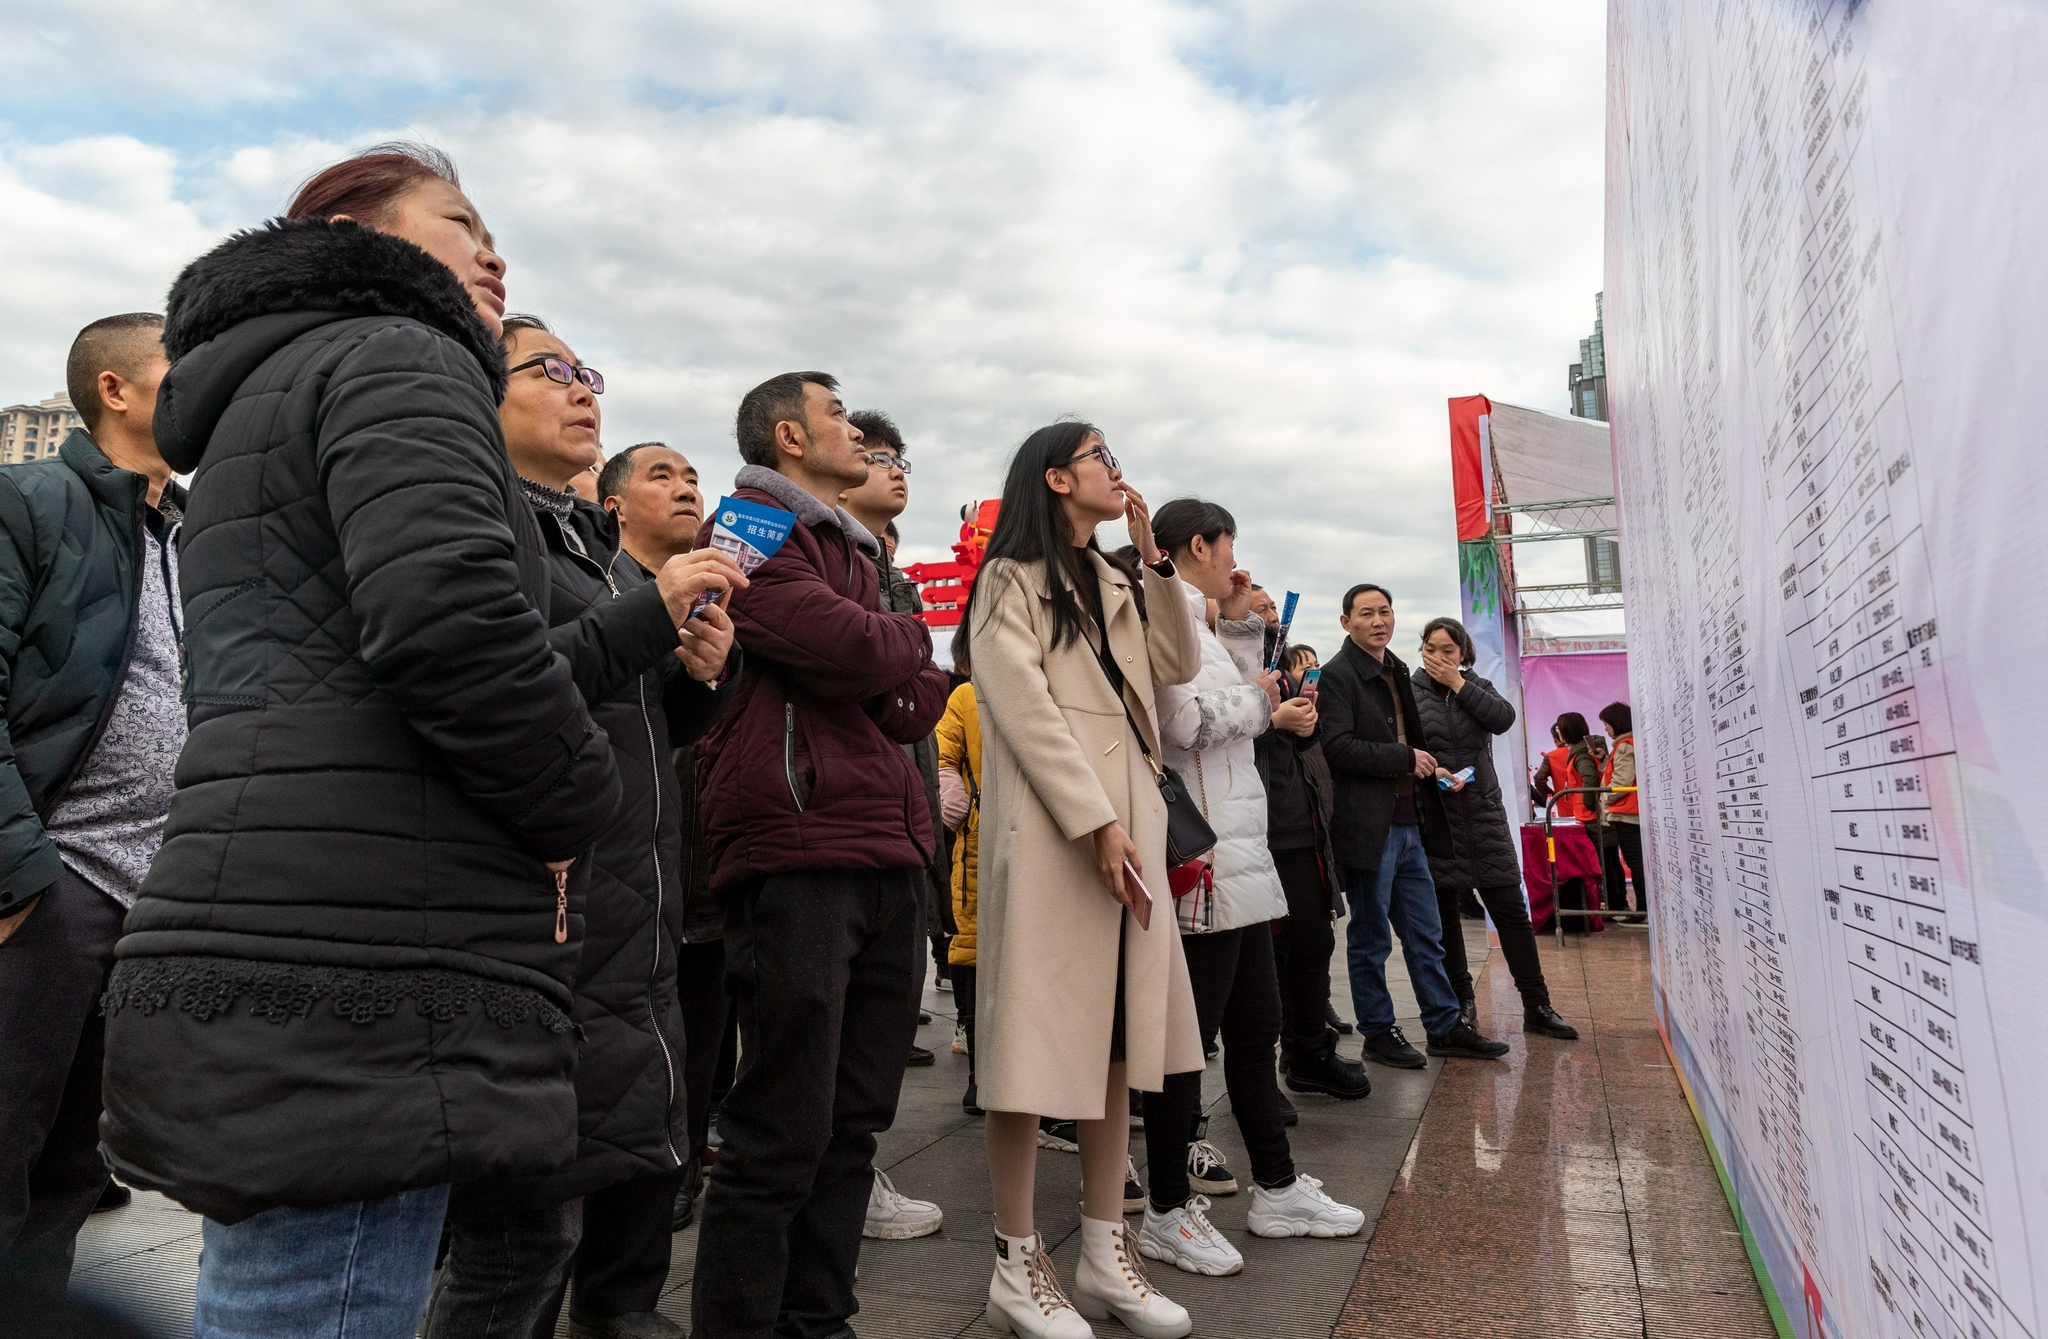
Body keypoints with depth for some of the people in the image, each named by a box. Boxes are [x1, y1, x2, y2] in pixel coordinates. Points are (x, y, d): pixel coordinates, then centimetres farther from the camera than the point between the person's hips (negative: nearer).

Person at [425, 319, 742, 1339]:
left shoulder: (601, 547, 19)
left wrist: (697, 674, 2)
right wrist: (649, 613, -22)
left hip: (637, 928, 8)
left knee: (647, 1168, 19)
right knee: (527, 1230, -1)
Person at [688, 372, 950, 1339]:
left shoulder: (853, 549, 25)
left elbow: (915, 707, 16)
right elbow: (842, 643, -17)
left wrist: (898, 676, -6)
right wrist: (909, 640, 4)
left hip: (888, 857, 8)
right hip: (798, 850, -8)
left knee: (854, 1123, 13)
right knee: (782, 1134, -3)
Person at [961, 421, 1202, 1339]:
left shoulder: (1112, 583, 23)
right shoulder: (1011, 578, 0)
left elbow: (1178, 667, 13)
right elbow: (1026, 709, -11)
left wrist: (1153, 558, 7)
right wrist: (1097, 824, -18)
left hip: (1127, 818, 7)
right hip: (1051, 828, -7)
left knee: (1115, 1037, 8)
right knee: (1038, 1040, -3)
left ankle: (1105, 1250, 19)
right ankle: (1018, 1265, 9)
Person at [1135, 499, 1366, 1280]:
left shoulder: (1195, 622, 20)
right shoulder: (1165, 612, -11)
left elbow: (1245, 710, 24)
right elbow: (1184, 721, -23)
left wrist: (1242, 629, 17)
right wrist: (1261, 702, -6)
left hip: (1239, 861, 11)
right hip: (1202, 862, -11)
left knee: (1254, 1027, 16)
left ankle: (1276, 1190, 29)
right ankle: (1167, 1214, 11)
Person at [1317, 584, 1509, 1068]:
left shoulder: (1396, 670, 17)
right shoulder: (1337, 675, -10)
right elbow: (1338, 747, -21)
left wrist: (1430, 768, 11)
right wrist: (1407, 759, -15)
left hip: (1410, 823, 8)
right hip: (1369, 825, -8)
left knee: (1426, 935, 15)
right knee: (1370, 937, 5)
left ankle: (1445, 1026, 26)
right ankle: (1378, 1031, 18)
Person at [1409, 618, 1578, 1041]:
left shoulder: (1476, 687, 11)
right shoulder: (1409, 693, 0)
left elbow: (1503, 718, -9)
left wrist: (1458, 684, -10)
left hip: (1483, 815, 2)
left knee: (1512, 911, 2)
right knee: (1443, 915, 7)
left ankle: (1536, 1006, 11)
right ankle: (1462, 1001, 21)